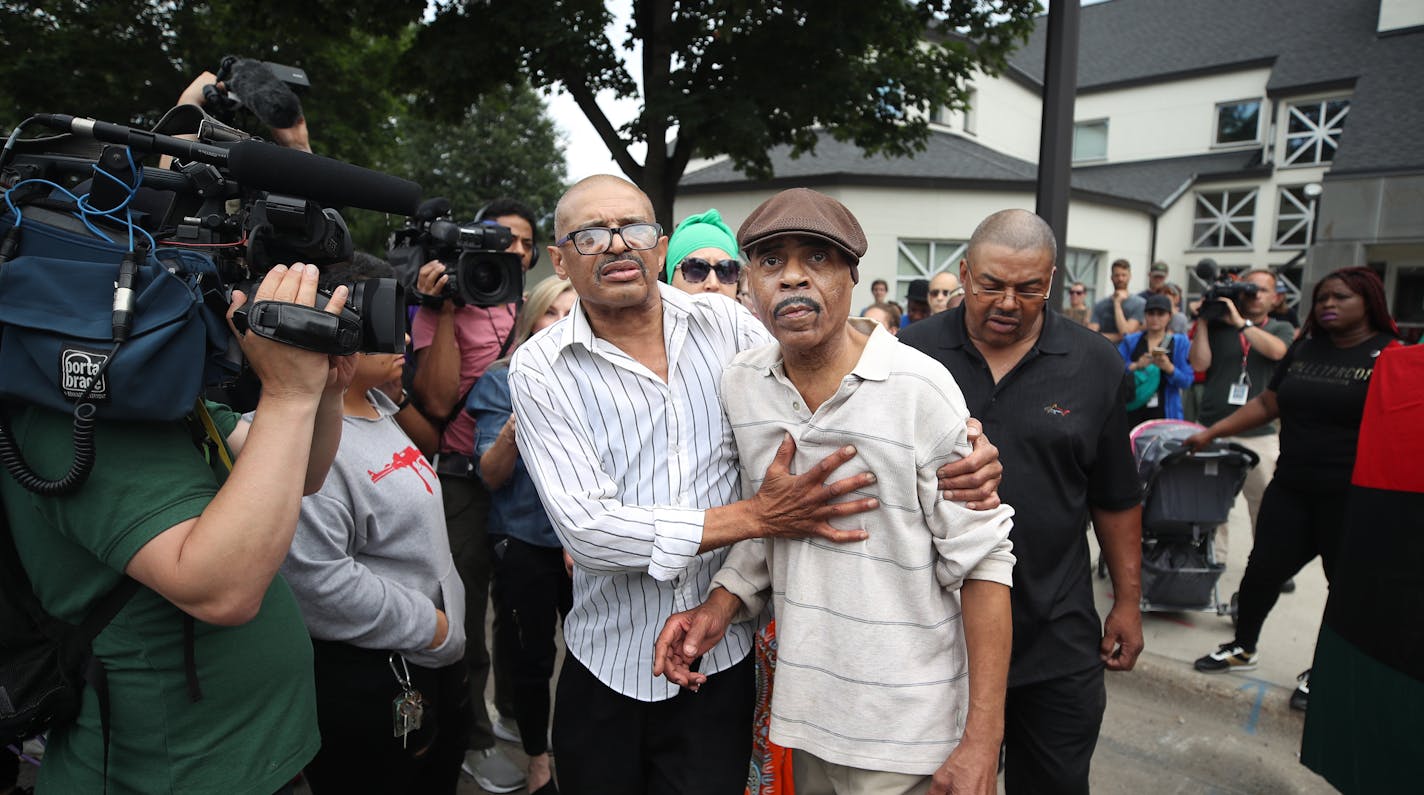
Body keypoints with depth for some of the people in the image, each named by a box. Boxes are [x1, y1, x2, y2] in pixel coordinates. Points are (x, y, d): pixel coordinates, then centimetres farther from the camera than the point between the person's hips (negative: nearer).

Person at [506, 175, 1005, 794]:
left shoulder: (724, 325, -4)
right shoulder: (539, 369, -9)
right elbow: (586, 529, -18)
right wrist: (760, 515, -24)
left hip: (722, 667, 1)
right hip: (605, 672, 0)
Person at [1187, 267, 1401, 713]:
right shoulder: (1305, 350, 10)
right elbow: (1266, 404, 13)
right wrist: (1211, 432, 7)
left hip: (1353, 496, -4)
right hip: (1292, 488, 4)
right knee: (1263, 570, 8)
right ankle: (1243, 648, 28)